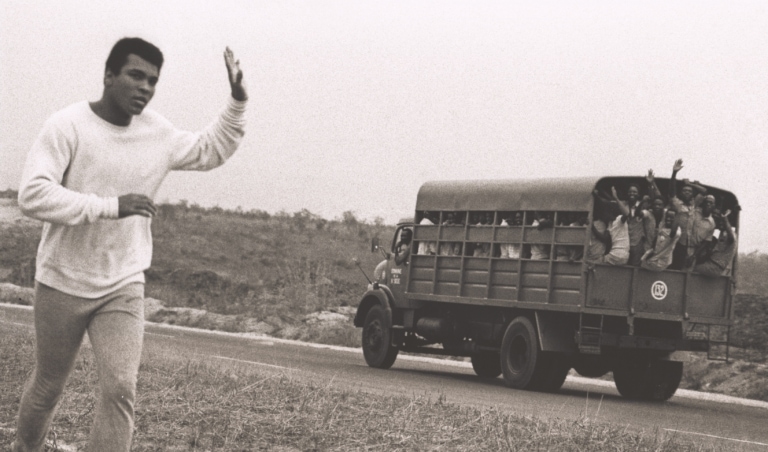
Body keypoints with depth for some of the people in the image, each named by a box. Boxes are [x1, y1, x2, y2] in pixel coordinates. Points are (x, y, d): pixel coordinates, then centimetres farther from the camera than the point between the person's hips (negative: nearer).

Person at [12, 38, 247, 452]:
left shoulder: (158, 134, 1)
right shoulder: (68, 126, -16)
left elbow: (210, 150, 19)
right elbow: (32, 195, -27)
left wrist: (237, 102, 4)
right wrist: (111, 206, -31)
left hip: (123, 289, 3)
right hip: (62, 283, -3)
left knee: (120, 390, -13)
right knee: (49, 385, 14)